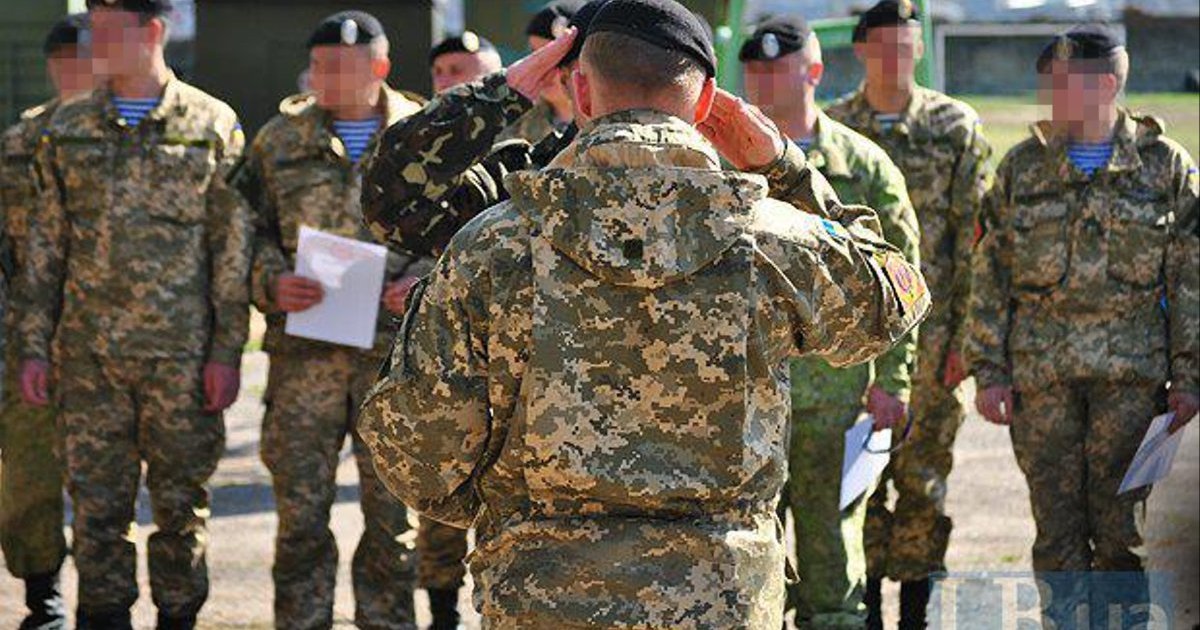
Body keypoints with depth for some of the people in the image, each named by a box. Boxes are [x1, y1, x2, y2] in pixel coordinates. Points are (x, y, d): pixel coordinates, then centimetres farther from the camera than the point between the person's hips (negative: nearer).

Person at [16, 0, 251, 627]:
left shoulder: (212, 124, 1)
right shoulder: (68, 128, 9)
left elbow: (233, 247, 0)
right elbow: (45, 245, 11)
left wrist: (226, 351, -5)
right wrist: (35, 345, 5)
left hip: (181, 352, -2)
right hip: (89, 353, 3)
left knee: (181, 502, 4)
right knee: (97, 502, 3)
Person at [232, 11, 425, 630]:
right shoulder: (280, 139, 7)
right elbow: (248, 229, 10)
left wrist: (424, 279, -9)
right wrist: (273, 282, -10)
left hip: (395, 350, -1)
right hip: (304, 351, 1)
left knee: (391, 508, 4)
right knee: (300, 508, 2)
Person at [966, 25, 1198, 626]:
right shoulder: (1022, 166, 8)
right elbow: (990, 277, 10)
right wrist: (989, 368, 3)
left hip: (1132, 371, -2)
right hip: (1041, 369, 2)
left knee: (1121, 526, -4)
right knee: (1057, 526, 3)